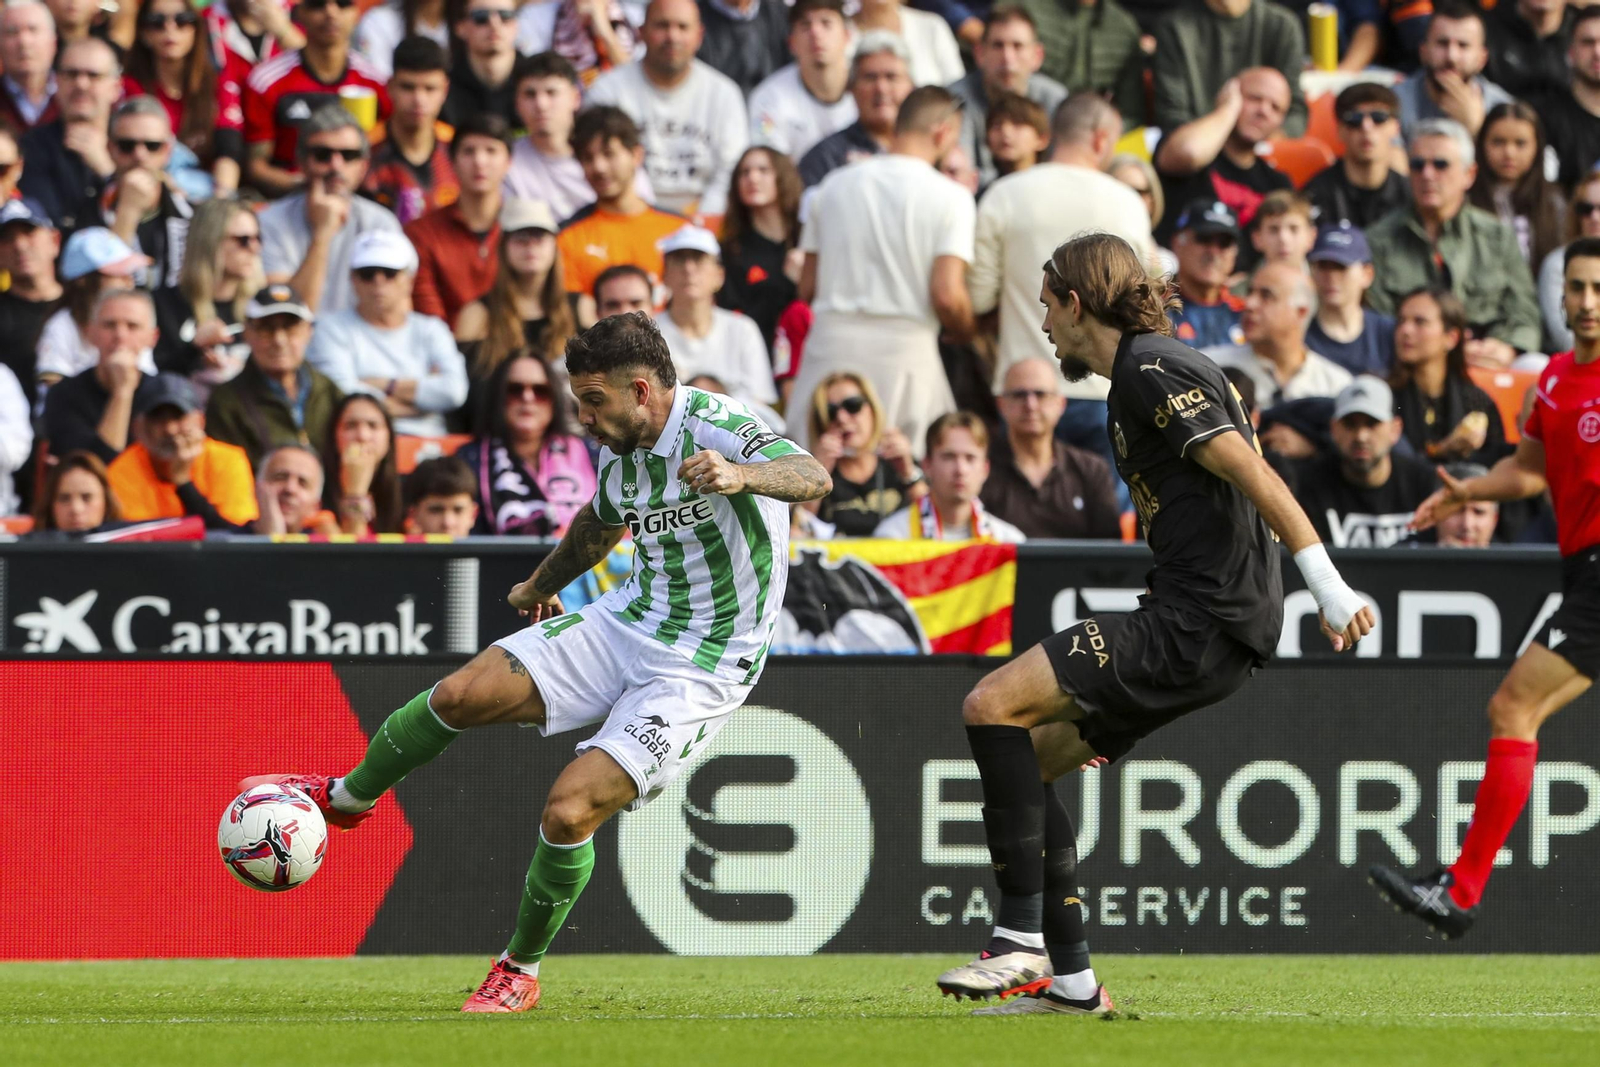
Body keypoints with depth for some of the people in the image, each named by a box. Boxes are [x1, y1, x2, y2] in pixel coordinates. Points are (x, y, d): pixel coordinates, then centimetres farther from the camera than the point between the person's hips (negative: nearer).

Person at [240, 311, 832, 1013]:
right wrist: (542, 585, 44)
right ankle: (346, 797, 21)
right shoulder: (617, 449, 3)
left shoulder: (718, 429, -22)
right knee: (462, 694, -7)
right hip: (629, 619, 7)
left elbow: (815, 479, -40)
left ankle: (520, 972, 6)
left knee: (568, 811, -18)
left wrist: (741, 474, -60)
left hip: (700, 670, -7)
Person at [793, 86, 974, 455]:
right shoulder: (950, 196, -3)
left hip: (831, 342, 4)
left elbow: (807, 288, 12)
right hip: (906, 344, -4)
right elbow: (947, 295, -10)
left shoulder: (833, 186, 11)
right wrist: (967, 332, 10)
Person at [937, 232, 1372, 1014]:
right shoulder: (1146, 371, 21)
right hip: (1202, 624, 10)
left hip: (1196, 625, -10)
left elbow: (1251, 473, -17)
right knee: (1027, 756, 13)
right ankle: (1069, 979, 13)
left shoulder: (1149, 372, -11)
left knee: (992, 707, -15)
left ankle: (1021, 939, -16)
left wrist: (1329, 589, -21)